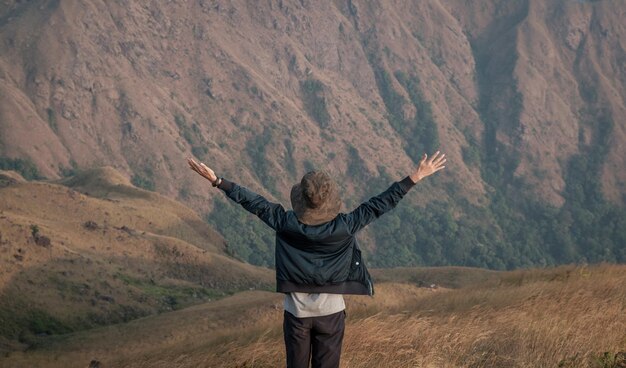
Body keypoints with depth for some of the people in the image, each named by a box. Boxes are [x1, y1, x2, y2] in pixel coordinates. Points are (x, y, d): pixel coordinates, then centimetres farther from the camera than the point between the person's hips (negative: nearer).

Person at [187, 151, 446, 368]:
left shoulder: (286, 224, -17)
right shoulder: (344, 227, -17)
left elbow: (255, 203, -11)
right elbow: (380, 205, -13)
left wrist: (216, 180, -3)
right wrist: (415, 178, -8)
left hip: (297, 312, 0)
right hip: (331, 311, 0)